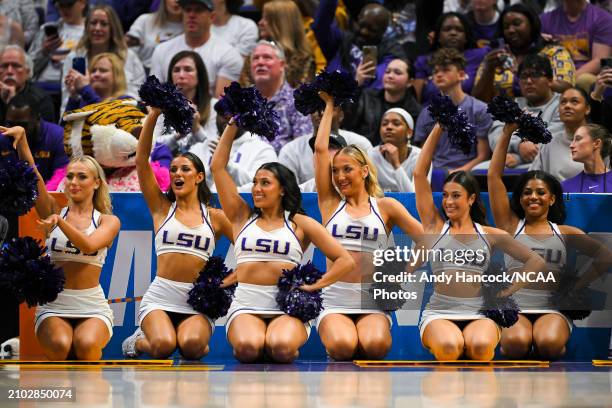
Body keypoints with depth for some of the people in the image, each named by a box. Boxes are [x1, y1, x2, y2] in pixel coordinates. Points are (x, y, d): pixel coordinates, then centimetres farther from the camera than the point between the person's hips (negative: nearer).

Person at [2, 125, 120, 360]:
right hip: (53, 307, 1)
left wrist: (60, 222, -29)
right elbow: (31, 174, -3)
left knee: (86, 343, -35)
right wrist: (21, 136, -17)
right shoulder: (54, 212, 10)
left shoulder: (108, 221, 7)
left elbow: (88, 245, -14)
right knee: (60, 345, -33)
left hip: (92, 308, -1)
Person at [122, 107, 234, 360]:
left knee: (191, 346, -31)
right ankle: (140, 340, 8)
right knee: (163, 347, -29)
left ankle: (199, 339, 7)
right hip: (160, 298, 0)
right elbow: (141, 160, 0)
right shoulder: (162, 208, 9)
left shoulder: (216, 217, 11)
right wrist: (153, 114, -7)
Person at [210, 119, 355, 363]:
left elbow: (345, 261, 8)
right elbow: (218, 166, 12)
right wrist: (233, 125, 10)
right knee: (247, 348, -33)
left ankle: (278, 336, 3)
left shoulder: (300, 224, 10)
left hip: (288, 308, -1)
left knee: (281, 348, -34)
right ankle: (249, 334, 4)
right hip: (246, 306, 1)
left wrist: (315, 285, -5)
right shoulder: (243, 217, 15)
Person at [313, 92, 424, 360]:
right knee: (342, 347, -30)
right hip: (335, 303, 1)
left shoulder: (385, 206, 10)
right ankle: (334, 331, 6)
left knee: (374, 346, -32)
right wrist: (329, 105, 16)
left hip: (373, 303, -1)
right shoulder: (331, 205, 11)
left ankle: (376, 331, 5)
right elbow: (320, 149, 8)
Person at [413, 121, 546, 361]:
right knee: (449, 346, -36)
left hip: (479, 314, 1)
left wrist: (509, 290, 5)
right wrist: (439, 127, 7)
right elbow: (419, 173, 7)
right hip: (439, 314, -1)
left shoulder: (491, 235, 14)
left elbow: (536, 262, 18)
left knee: (480, 346, -36)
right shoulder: (435, 226, 12)